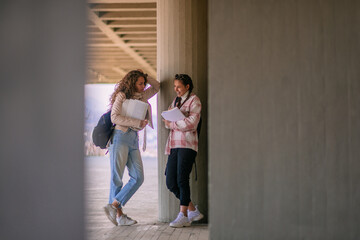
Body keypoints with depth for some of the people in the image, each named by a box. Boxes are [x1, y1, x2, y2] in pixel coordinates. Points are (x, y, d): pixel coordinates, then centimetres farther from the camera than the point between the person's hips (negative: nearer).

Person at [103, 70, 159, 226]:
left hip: (134, 140, 7)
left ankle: (114, 206, -4)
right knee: (116, 178, -2)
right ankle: (119, 214, 4)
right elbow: (115, 117, -13)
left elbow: (157, 86, 29)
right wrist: (137, 123, -14)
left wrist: (145, 77, 12)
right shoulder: (121, 95, -2)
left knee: (138, 178, -4)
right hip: (120, 137, -7)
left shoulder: (141, 96, 17)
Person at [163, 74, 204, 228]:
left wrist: (172, 124, -6)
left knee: (182, 180, -12)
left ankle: (183, 216, -5)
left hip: (187, 144, -7)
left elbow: (192, 123, -13)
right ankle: (193, 211, 15)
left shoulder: (194, 100, 0)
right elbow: (167, 122, 22)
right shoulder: (176, 101, 23)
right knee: (171, 183, 2)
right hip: (174, 145, 7)